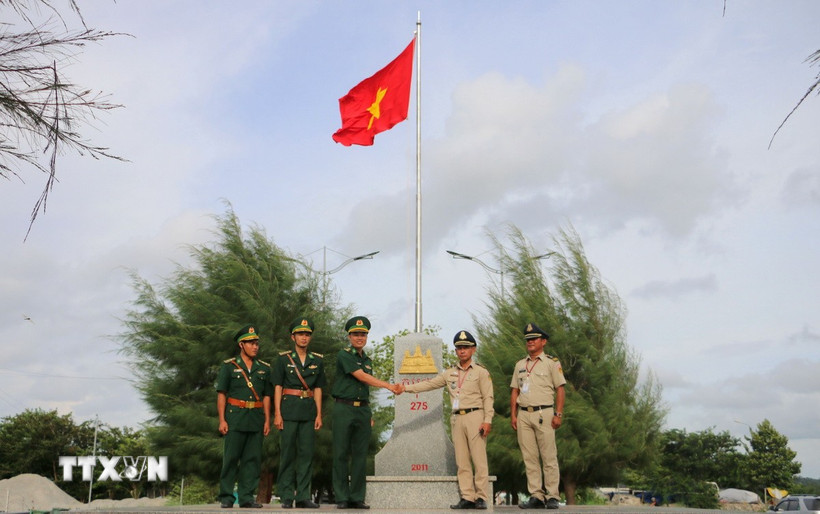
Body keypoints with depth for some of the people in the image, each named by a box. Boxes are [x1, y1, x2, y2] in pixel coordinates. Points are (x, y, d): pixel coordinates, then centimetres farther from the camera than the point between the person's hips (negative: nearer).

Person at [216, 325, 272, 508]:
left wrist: (267, 420, 6)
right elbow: (221, 395, 1)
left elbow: (266, 396, 14)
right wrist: (222, 420, -7)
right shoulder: (228, 366, 4)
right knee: (231, 458, -3)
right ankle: (226, 497, 5)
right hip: (235, 417, -3)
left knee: (253, 459, 2)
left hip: (256, 419, 3)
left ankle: (247, 497, 9)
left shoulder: (264, 368, 14)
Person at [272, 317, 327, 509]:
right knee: (287, 453, -1)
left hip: (309, 410, 3)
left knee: (307, 453, 2)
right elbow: (277, 387, 1)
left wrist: (319, 414, 4)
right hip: (289, 409, -3)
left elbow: (317, 389, 11)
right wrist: (277, 413, -7)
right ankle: (286, 496, 6)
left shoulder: (317, 360, 11)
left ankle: (303, 496, 8)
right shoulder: (283, 359, 3)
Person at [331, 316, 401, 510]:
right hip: (344, 408, -6)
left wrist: (369, 413, 13)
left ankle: (357, 498, 9)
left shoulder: (367, 360, 18)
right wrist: (389, 386, -19)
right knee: (341, 454, -2)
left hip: (363, 410, 6)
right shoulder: (344, 355, -4)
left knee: (360, 455, 4)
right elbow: (361, 376, -15)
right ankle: (342, 498, 4)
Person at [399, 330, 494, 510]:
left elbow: (488, 398, -1)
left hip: (475, 416, -4)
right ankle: (467, 497, 6)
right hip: (457, 419, 5)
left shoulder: (481, 372, 5)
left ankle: (481, 498, -2)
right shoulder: (449, 373, 17)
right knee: (462, 461, 3)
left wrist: (487, 420, -11)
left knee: (479, 459, -7)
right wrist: (406, 388, 4)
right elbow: (429, 384, 14)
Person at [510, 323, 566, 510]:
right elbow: (515, 391, 16)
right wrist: (513, 415, 8)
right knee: (529, 458, 4)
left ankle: (552, 497, -1)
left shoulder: (551, 363, 3)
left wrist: (558, 414, -9)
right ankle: (536, 496, 8)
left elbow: (560, 390, -1)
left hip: (543, 414, -5)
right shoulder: (520, 365, 16)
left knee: (549, 457, -6)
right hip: (523, 414, 5)